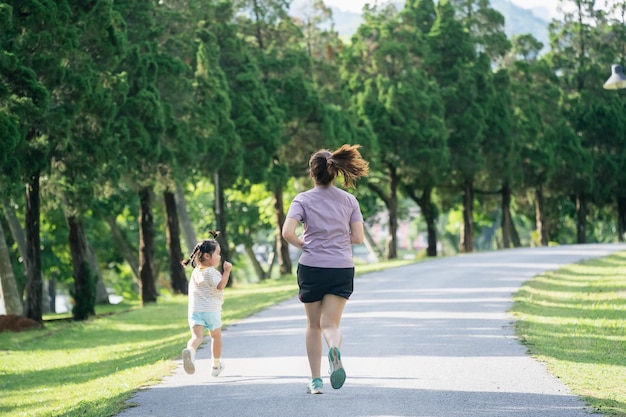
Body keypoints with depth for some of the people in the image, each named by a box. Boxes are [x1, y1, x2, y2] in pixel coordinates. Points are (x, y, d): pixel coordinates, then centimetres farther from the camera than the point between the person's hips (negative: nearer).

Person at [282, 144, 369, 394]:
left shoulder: (303, 200, -3)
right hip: (342, 269, 1)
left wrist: (302, 244, 5)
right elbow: (357, 238, 1)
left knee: (313, 325, 14)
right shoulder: (349, 200, 4)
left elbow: (287, 233, -15)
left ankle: (316, 380, 15)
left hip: (312, 267, -1)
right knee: (330, 324, 1)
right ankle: (334, 349, -35)